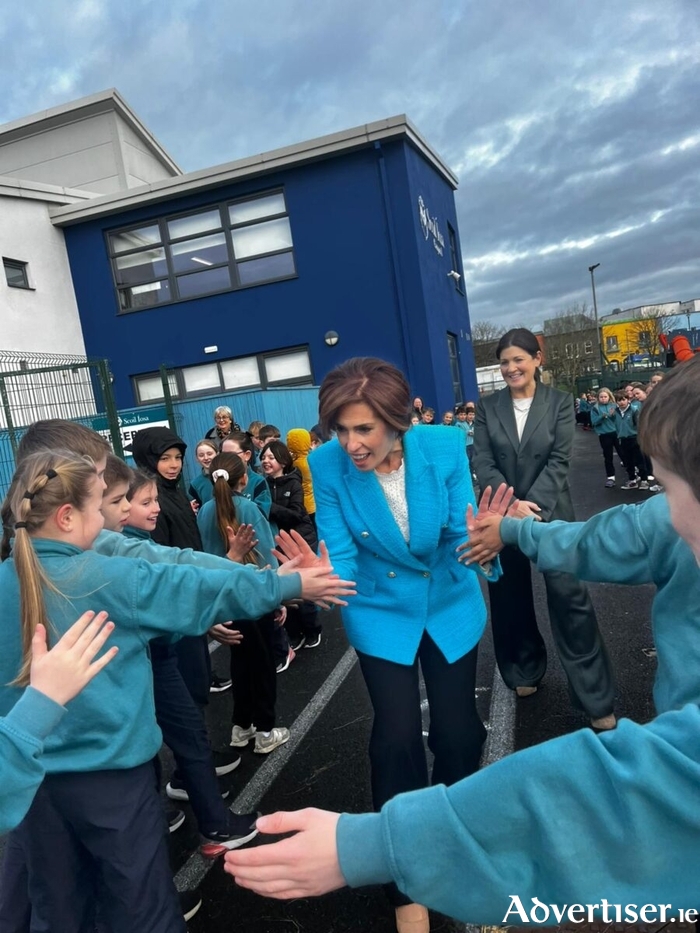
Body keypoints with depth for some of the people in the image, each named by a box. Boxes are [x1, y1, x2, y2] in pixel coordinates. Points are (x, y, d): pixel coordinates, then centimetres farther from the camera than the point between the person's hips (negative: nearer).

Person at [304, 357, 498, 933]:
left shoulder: (444, 447, -23)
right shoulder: (328, 465, -23)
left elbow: (461, 537, -22)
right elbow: (341, 556, -20)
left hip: (451, 606, 1)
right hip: (382, 615, -1)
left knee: (458, 731, 10)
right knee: (398, 740, -1)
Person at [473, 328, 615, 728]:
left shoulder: (560, 402, -1)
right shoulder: (488, 407, 2)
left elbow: (559, 461, -8)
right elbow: (483, 463, -4)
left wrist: (531, 507, -19)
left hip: (551, 513, -2)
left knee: (570, 597, -4)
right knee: (511, 597, 12)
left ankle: (596, 696, 8)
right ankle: (525, 671, 34)